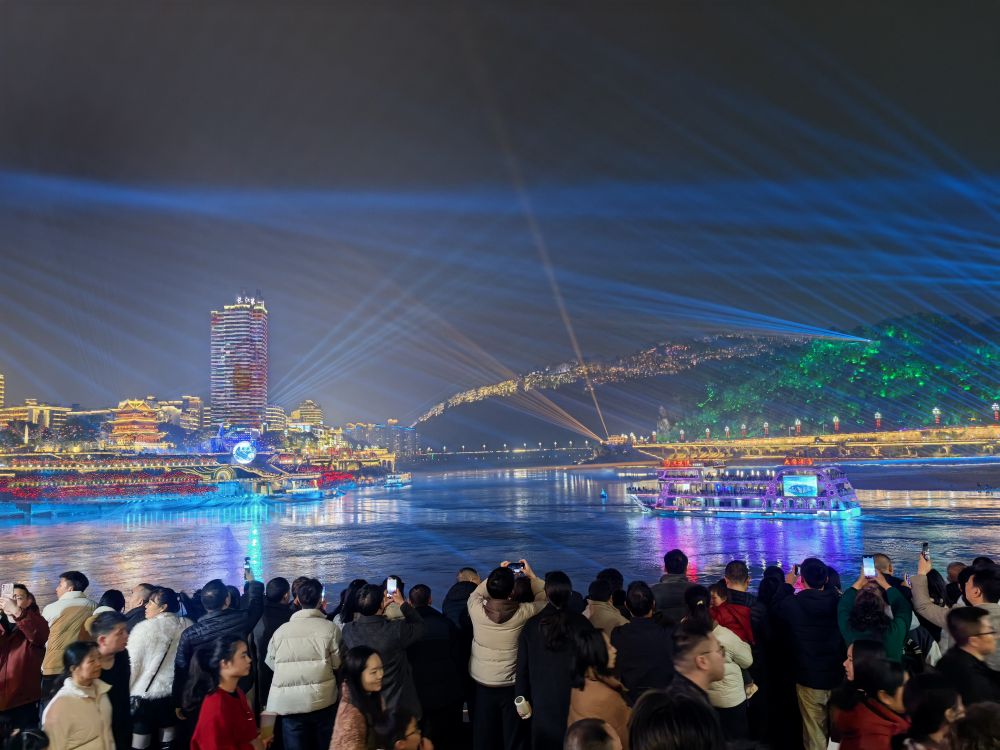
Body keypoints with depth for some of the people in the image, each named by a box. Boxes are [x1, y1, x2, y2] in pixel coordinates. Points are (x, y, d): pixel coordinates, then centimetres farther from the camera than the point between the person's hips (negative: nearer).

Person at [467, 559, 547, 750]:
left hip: (482, 682, 1)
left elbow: (477, 592, 6)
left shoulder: (477, 609, -19)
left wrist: (497, 574, 5)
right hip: (511, 684, -1)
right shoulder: (522, 613, -20)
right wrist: (531, 576, 3)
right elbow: (545, 599, 0)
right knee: (512, 735, 17)